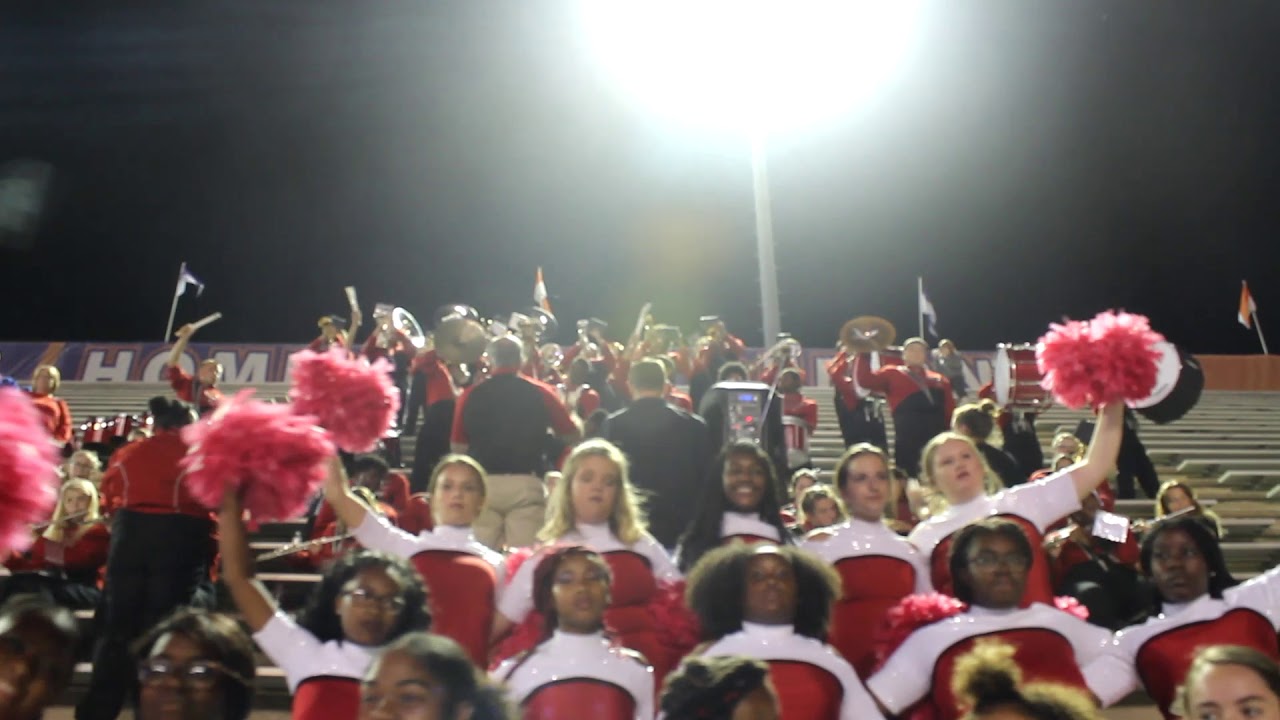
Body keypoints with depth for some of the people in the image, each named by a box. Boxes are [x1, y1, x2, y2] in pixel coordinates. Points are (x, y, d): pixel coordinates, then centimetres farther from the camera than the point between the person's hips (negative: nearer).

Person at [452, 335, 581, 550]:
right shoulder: (540, 393, 2)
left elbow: (458, 447, 8)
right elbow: (571, 436, 7)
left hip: (482, 485, 1)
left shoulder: (470, 395, 3)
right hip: (525, 484, -1)